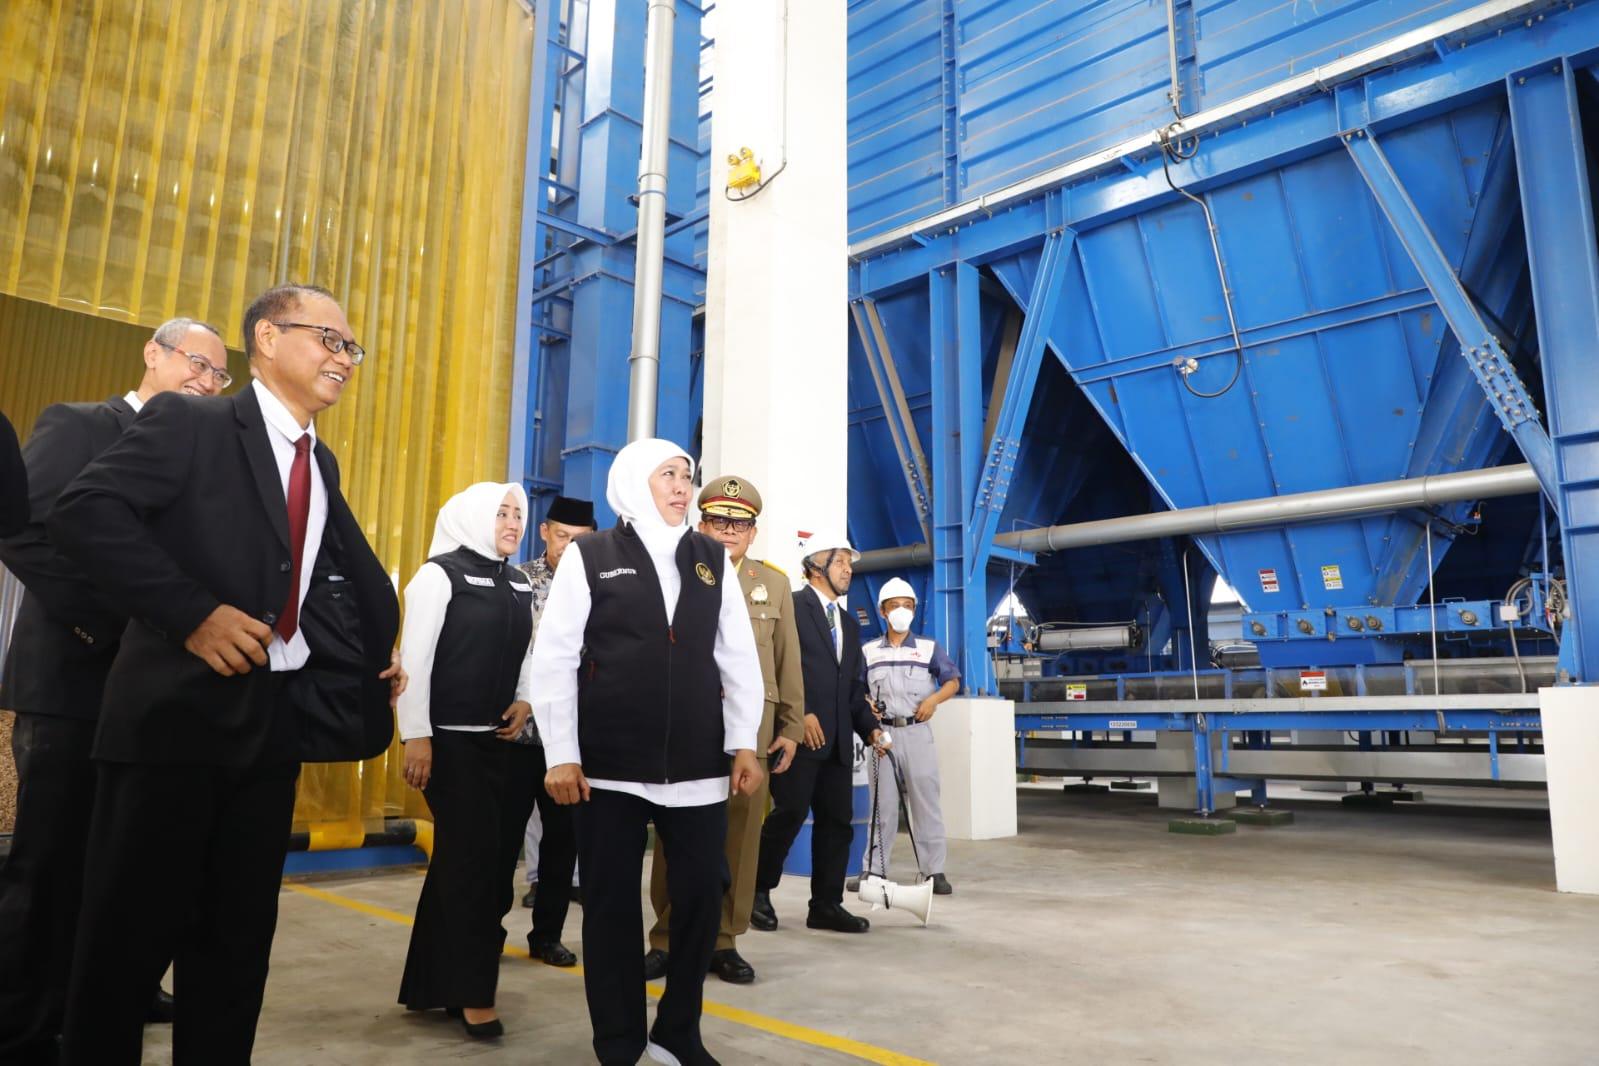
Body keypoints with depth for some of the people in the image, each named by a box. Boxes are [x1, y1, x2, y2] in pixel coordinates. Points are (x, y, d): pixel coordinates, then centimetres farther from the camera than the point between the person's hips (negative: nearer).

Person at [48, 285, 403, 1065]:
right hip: (177, 709, -6)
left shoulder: (321, 464, 14)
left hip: (275, 718, 7)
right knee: (130, 930, 5)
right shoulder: (188, 422, -7)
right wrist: (192, 613, -23)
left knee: (240, 934, 13)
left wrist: (375, 652, 3)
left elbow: (347, 576, 19)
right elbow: (83, 512, -18)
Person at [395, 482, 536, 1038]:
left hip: (498, 739, 7)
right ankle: (471, 992, 11)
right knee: (472, 853, -3)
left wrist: (524, 701, -1)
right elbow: (414, 659, -12)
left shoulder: (520, 585, 12)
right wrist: (415, 736, -16)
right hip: (449, 738, -7)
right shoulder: (440, 574, -8)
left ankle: (433, 982, 26)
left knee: (496, 853, 10)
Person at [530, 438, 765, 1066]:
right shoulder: (589, 556, 1)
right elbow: (554, 658, -3)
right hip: (609, 765, -2)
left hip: (698, 764, 3)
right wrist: (562, 755, -7)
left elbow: (739, 657, 9)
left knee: (702, 898, 6)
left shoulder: (714, 560, 10)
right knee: (611, 903, 7)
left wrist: (743, 743, 4)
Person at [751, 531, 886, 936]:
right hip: (799, 733, -7)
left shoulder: (850, 624, 21)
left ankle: (826, 905, 14)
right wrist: (801, 713, -16)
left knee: (836, 821, 6)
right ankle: (759, 890, 11)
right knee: (789, 813, -7)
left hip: (837, 740, 7)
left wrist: (869, 727, 8)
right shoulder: (791, 606, -2)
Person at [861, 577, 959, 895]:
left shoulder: (929, 648, 4)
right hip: (883, 732, 1)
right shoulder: (868, 651, 8)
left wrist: (934, 698, -12)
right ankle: (875, 869, 13)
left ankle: (934, 870, 4)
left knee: (926, 800, -1)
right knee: (882, 802, 7)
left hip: (917, 731, -1)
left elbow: (953, 681, 6)